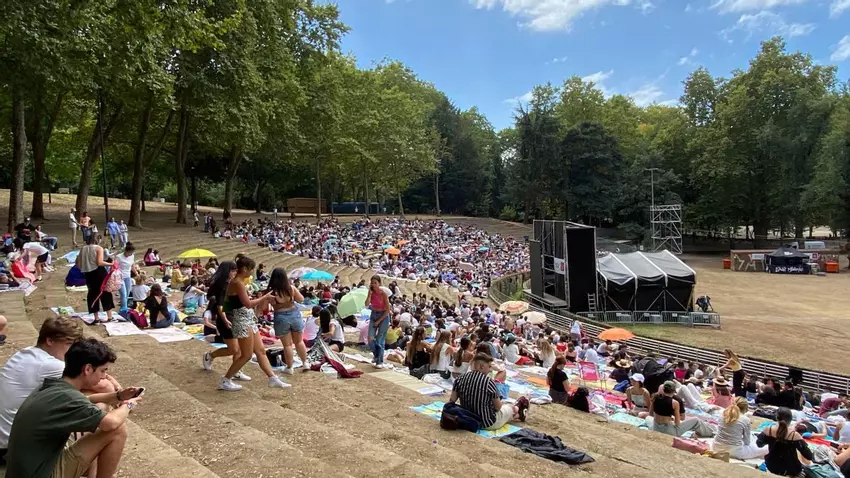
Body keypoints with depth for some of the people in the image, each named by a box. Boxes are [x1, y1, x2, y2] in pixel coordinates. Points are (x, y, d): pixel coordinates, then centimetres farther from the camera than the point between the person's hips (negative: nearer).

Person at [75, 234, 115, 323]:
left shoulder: (83, 249, 8)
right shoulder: (99, 248, -5)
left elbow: (78, 264, 6)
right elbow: (100, 262, -17)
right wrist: (111, 264, -7)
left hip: (88, 274, 4)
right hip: (99, 272, -4)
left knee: (92, 294, 13)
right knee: (105, 292, 6)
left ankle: (96, 318, 15)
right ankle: (109, 316, 8)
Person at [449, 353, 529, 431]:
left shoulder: (460, 379, -10)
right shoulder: (489, 382, -24)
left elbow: (451, 401, -8)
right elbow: (498, 407, -14)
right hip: (488, 423, -5)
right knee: (510, 408, 26)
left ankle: (519, 414, 57)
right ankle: (521, 413, 59)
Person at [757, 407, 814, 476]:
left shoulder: (768, 430, -17)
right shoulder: (795, 435, -24)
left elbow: (759, 443, 1)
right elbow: (809, 456, -18)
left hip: (771, 467, 2)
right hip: (790, 470, -2)